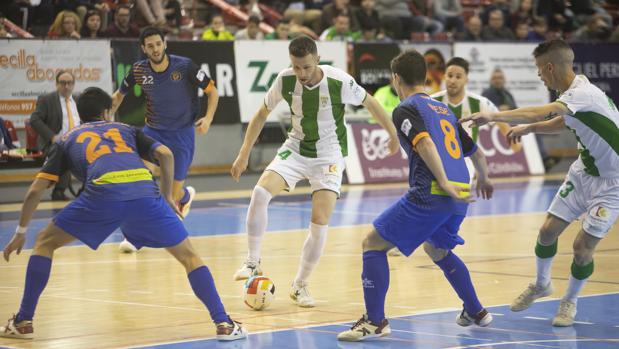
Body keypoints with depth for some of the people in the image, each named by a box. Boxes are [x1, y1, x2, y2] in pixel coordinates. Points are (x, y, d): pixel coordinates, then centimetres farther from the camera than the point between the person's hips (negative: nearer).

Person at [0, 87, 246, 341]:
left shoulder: (67, 140, 32)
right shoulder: (125, 130, 35)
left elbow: (35, 191, 26)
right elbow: (165, 154, 18)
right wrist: (167, 196, 30)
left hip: (102, 194, -1)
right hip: (145, 191, 1)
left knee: (45, 243, 20)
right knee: (189, 256, 18)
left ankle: (23, 323, 16)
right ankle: (223, 324, 6)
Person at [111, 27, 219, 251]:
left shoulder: (185, 66, -16)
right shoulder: (139, 70, -8)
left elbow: (212, 91, -5)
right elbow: (119, 95, 12)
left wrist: (208, 118, -19)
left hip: (182, 132, -2)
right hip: (153, 130, 2)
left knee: (174, 195, 0)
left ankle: (185, 195, 41)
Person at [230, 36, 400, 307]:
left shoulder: (339, 81, -21)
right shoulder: (285, 80, -13)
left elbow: (370, 103, -3)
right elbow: (262, 113, 3)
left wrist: (393, 136, 8)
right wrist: (244, 154, 2)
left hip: (329, 156, -2)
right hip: (295, 149, 2)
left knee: (320, 223, -14)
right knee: (261, 192, -24)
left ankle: (300, 285, 6)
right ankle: (252, 263, -11)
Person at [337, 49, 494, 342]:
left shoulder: (406, 109, 1)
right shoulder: (444, 110, 23)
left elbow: (425, 144, -18)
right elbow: (476, 152, 31)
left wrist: (444, 184, -22)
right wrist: (483, 179, 50)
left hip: (430, 194, -8)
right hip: (458, 197, 8)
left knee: (373, 243, 0)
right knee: (437, 250, 33)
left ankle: (375, 321, -7)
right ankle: (476, 312, 37)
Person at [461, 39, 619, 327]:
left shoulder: (584, 94, -28)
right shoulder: (573, 93, 0)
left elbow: (543, 111, -45)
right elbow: (561, 123, 23)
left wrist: (495, 116, -50)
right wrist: (528, 128, 10)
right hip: (583, 171, 8)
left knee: (583, 247, -8)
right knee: (548, 231, 5)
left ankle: (570, 301, 18)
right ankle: (541, 284, 31)